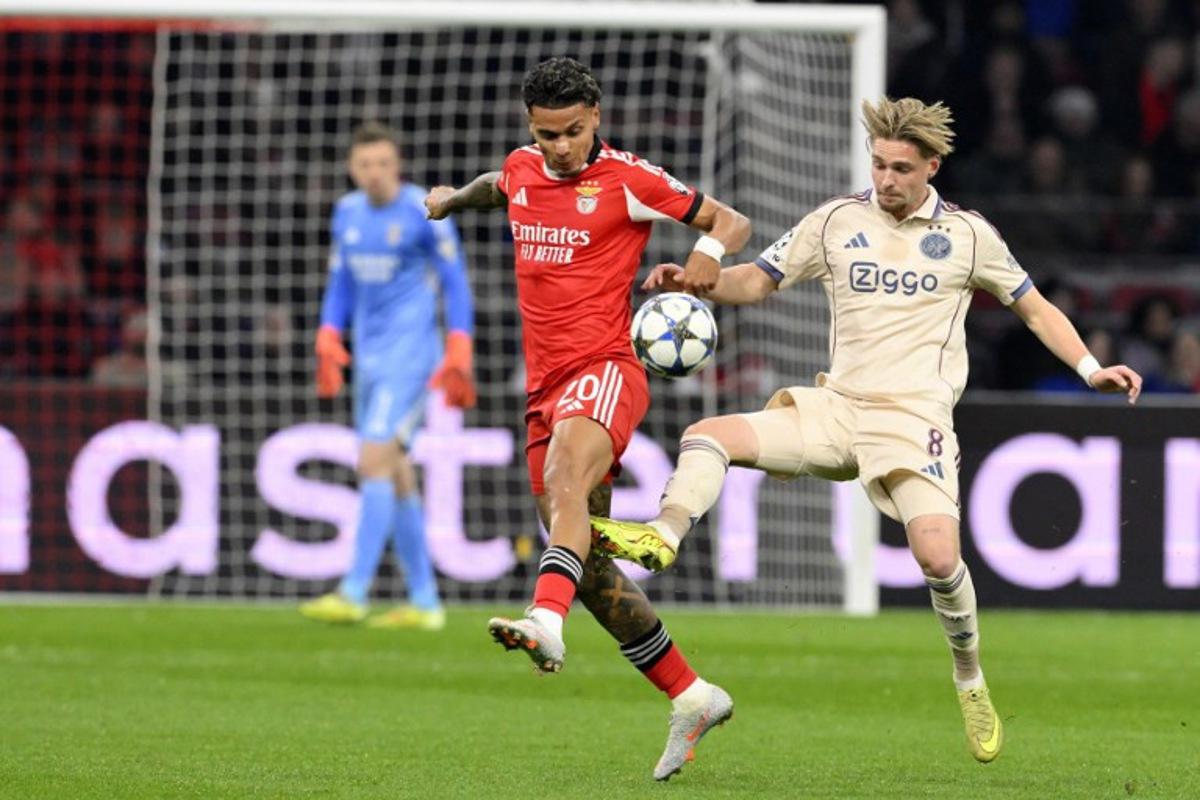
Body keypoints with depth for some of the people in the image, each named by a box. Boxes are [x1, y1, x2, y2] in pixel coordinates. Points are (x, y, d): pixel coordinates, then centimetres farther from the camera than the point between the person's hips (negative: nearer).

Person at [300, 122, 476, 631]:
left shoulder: (423, 213, -8)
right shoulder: (348, 213, 10)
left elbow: (455, 283, -5)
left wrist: (458, 356, -11)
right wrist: (328, 343, 8)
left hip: (410, 355, -7)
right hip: (369, 359, 7)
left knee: (374, 462, -17)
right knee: (395, 477, 7)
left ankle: (354, 593, -21)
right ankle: (424, 602, 13)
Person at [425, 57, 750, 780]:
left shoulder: (627, 179, -4)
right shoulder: (522, 170, 13)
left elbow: (733, 222, 2)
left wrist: (710, 249, -17)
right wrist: (453, 198, 53)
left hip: (604, 371, -7)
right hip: (545, 386, 7)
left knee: (566, 477, -37)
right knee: (590, 570, 6)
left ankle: (547, 622, -61)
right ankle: (692, 698, 19)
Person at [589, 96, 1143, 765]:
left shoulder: (967, 234, 4)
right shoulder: (838, 221, 8)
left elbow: (1035, 308, 14)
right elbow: (759, 280, 13)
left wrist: (1091, 368, 3)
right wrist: (695, 282, -5)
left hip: (914, 418, -4)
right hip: (837, 407, 4)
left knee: (937, 555, -23)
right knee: (709, 437, -17)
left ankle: (971, 683, -2)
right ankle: (664, 538, -39)